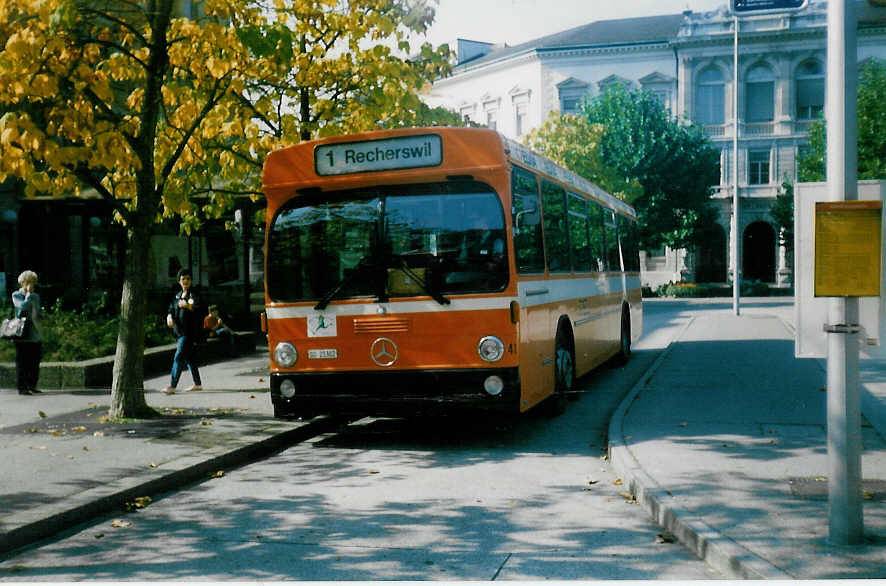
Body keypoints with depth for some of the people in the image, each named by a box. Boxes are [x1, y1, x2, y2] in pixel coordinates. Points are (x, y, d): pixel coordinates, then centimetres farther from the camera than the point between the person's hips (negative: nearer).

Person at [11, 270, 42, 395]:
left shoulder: (35, 296, 17)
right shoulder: (16, 295, 0)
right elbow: (23, 306, -18)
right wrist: (28, 293, -8)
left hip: (35, 335, 6)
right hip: (22, 335, -6)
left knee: (35, 361, 8)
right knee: (22, 361, -4)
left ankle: (32, 386, 17)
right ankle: (22, 387, -2)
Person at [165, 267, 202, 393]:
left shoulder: (193, 294, -8)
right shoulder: (178, 296, 15)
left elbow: (197, 307, -25)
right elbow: (171, 310, 14)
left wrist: (187, 305, -46)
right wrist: (169, 318, -9)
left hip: (189, 332, -8)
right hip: (179, 332, 8)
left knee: (178, 358, -13)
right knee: (189, 358, 14)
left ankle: (172, 386, -14)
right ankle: (197, 384, 24)